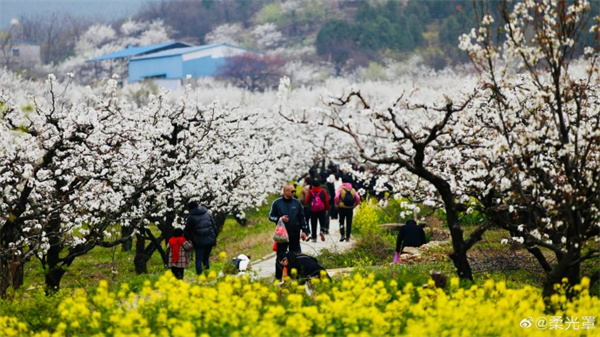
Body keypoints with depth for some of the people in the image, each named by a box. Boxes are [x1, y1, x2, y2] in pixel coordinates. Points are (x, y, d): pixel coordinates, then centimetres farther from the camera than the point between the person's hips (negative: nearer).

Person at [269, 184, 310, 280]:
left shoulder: (297, 203, 6)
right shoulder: (277, 203, 0)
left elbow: (302, 218, 10)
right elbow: (271, 216, 5)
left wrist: (304, 231, 5)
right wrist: (279, 219, -14)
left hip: (295, 234, 2)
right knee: (280, 256, 5)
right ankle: (278, 277, 12)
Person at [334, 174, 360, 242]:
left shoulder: (340, 189, -7)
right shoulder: (352, 189, 2)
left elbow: (336, 197, -18)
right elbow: (358, 198, -4)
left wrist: (336, 205, -3)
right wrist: (354, 206, 8)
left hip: (342, 208, -2)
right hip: (350, 208, 2)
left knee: (341, 222, 9)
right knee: (349, 223, 9)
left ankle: (342, 235, -6)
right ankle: (348, 237, 10)